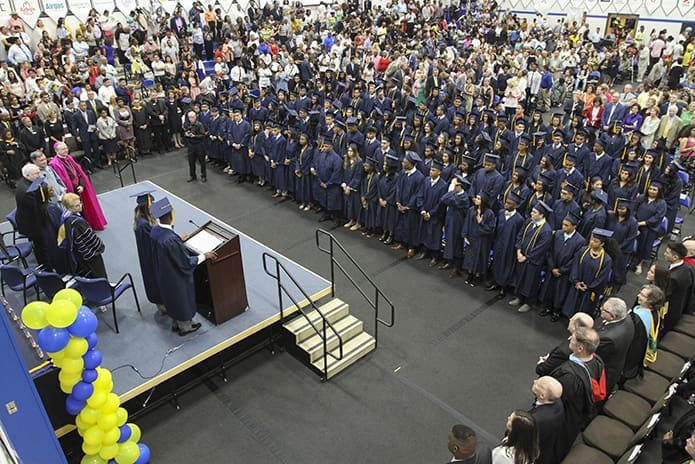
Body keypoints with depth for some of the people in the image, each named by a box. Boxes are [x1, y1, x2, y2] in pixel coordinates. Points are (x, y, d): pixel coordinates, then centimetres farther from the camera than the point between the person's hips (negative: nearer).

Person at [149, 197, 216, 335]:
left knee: (172, 298, 28)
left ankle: (176, 323, 49)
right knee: (182, 299, 18)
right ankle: (185, 326, 40)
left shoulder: (155, 230, -13)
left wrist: (180, 241, 23)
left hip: (163, 274, 8)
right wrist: (204, 256, -15)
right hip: (176, 276, -7)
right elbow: (186, 262, -28)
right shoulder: (171, 239, -38)